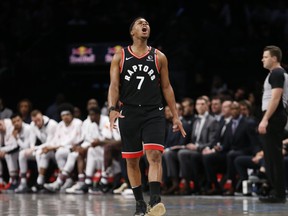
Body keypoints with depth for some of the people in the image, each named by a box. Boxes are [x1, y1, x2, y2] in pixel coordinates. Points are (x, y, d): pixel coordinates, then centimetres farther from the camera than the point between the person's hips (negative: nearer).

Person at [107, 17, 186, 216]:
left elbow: (166, 87, 11)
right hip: (128, 113, 1)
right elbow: (114, 85, -1)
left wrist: (176, 116, 8)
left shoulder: (159, 57, 8)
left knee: (154, 155, -18)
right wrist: (113, 108, -19)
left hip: (153, 113, -1)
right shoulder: (120, 57, 6)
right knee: (132, 161, 6)